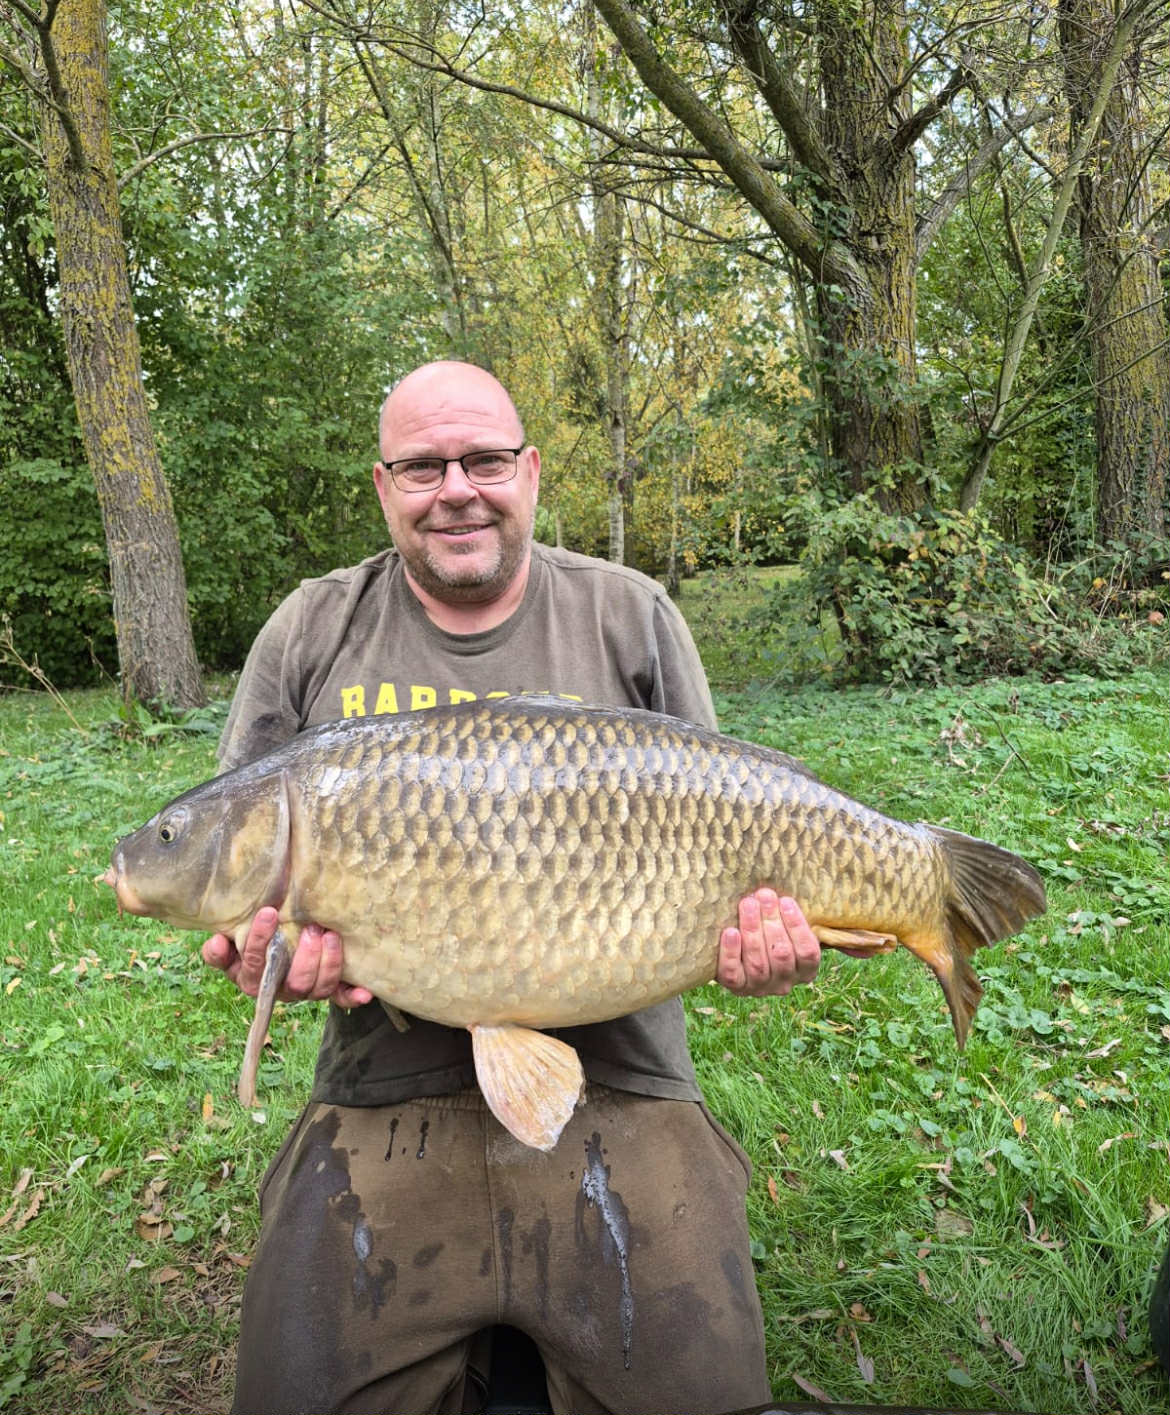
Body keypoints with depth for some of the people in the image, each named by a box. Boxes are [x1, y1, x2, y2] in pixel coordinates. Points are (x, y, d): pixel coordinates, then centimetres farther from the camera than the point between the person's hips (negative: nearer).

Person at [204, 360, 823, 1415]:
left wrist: (756, 915, -14)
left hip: (617, 1081, 0)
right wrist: (264, 932, -12)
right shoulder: (313, 632, 6)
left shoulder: (629, 617, 4)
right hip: (385, 1096, 2)